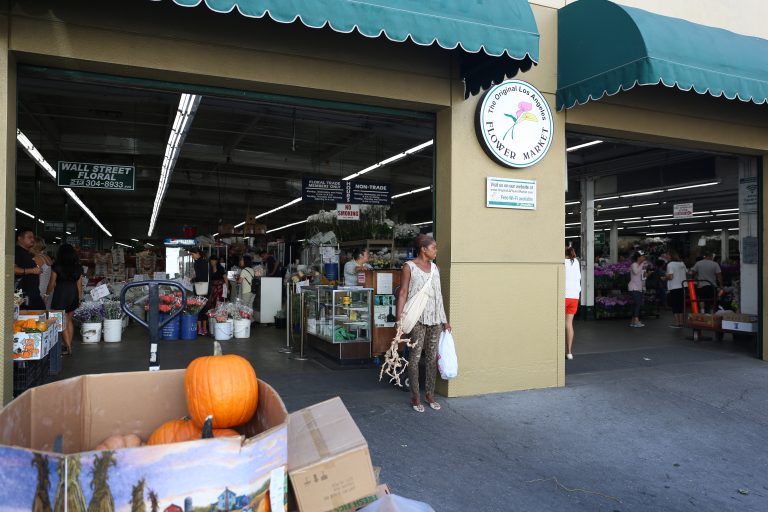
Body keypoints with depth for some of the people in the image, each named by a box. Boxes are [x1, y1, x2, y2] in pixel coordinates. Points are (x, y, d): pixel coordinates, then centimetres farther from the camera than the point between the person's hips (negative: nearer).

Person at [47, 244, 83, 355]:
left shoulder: (56, 266, -7)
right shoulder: (78, 267, 4)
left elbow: (52, 283, -2)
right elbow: (79, 283, 7)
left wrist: (48, 293, 14)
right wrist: (80, 297, 16)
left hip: (61, 293, -5)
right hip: (73, 294, 5)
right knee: (69, 320, 15)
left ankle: (67, 346, -7)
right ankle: (69, 345, 18)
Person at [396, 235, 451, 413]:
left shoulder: (435, 268, 12)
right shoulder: (409, 267, -4)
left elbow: (439, 295, 15)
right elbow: (403, 293, -7)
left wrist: (445, 320, 15)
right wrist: (399, 320, -13)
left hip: (435, 318, 5)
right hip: (418, 317, -5)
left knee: (432, 356, 10)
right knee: (415, 356, 0)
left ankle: (430, 394, 22)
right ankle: (415, 397, 10)